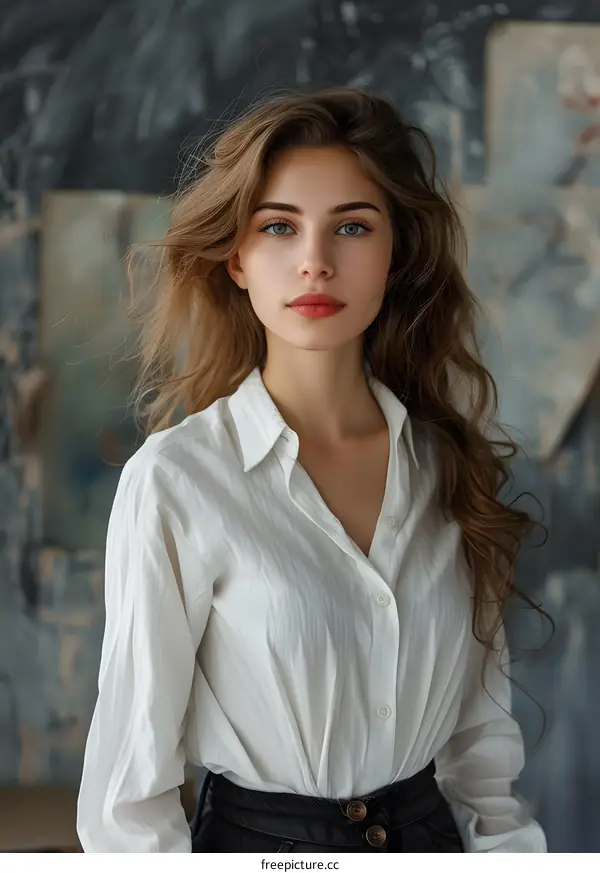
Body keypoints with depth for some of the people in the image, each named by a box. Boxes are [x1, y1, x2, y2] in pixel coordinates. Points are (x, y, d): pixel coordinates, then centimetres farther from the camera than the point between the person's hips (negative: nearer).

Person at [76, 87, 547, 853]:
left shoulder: (449, 458, -5)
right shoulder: (174, 481, -19)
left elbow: (484, 727, 3)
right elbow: (129, 778, -14)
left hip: (433, 832, 4)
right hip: (259, 840, -4)